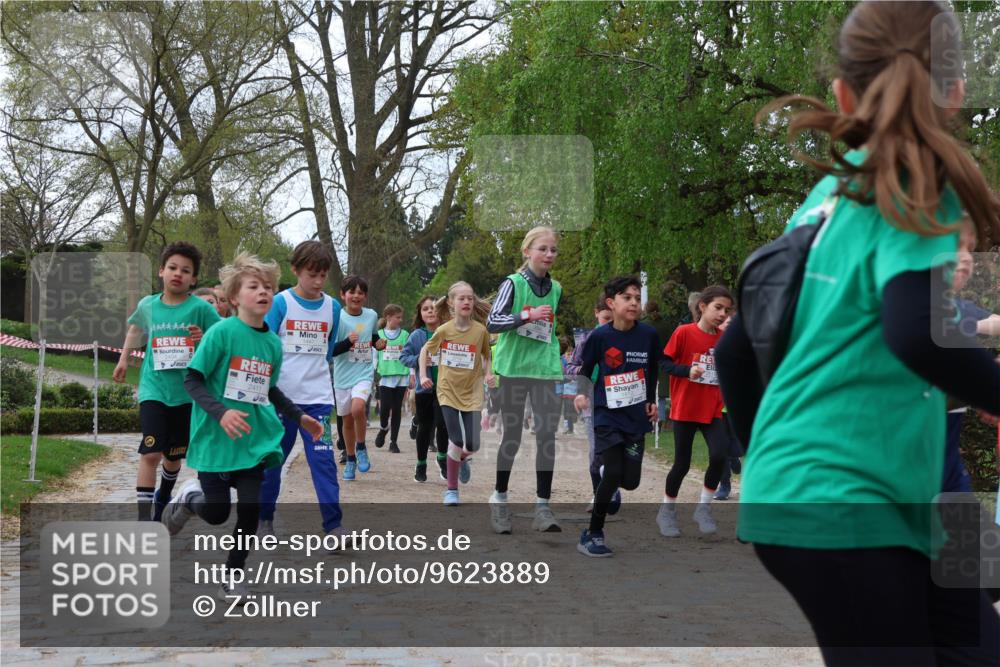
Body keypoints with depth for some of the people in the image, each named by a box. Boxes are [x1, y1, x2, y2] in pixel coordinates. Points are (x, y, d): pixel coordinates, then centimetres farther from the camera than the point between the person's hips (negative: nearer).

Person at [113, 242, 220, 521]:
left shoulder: (201, 309, -8)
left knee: (174, 455, 16)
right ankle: (143, 520, -13)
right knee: (150, 453, -15)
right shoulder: (147, 305, 2)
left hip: (187, 392, 0)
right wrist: (123, 359, 22)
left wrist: (206, 340, -23)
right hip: (154, 390, 0)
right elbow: (136, 327, 25)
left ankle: (162, 499, 45)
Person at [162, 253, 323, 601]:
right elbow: (192, 380, -14)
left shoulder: (273, 342, 4)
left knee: (250, 510, -2)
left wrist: (299, 416, 16)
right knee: (216, 514, 4)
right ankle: (189, 496, 38)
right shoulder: (222, 332, -14)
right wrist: (221, 412, -26)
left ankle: (233, 577, 18)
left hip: (255, 440, 4)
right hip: (216, 438, -4)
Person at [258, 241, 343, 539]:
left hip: (318, 397, 2)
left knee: (323, 459, -7)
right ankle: (264, 518, 24)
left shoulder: (332, 307, 4)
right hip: (281, 395, -1)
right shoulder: (280, 303, -6)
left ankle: (334, 524, -9)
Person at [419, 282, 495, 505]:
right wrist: (423, 375, -1)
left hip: (471, 393, 1)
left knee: (472, 445, -4)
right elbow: (425, 351, 9)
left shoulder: (480, 330, -6)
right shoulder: (444, 330, -7)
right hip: (448, 392, -1)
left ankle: (462, 459, 34)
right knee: (456, 441, -10)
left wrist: (489, 374, -7)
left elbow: (487, 356, 10)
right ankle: (452, 489, 7)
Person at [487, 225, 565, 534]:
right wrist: (527, 315, -24)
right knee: (512, 434, 3)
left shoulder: (555, 289, 10)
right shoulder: (513, 284, -5)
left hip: (546, 369, 4)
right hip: (514, 369, -4)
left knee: (547, 434, -3)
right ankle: (499, 498, 20)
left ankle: (542, 505, 0)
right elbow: (492, 322, -14)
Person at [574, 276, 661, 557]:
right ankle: (592, 534, -1)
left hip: (637, 417, 3)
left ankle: (607, 491, 38)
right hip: (607, 416, -3)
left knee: (630, 480, 1)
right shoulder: (599, 336, -11)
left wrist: (652, 401, 14)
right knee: (613, 472, -15)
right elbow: (585, 370, 3)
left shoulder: (649, 335, -4)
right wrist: (582, 394, -12)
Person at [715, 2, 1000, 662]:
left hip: (794, 493, 8)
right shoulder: (914, 195, -11)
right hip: (843, 511, -8)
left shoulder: (831, 193, 11)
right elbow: (917, 331, -31)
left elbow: (737, 349, 15)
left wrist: (769, 461, 28)